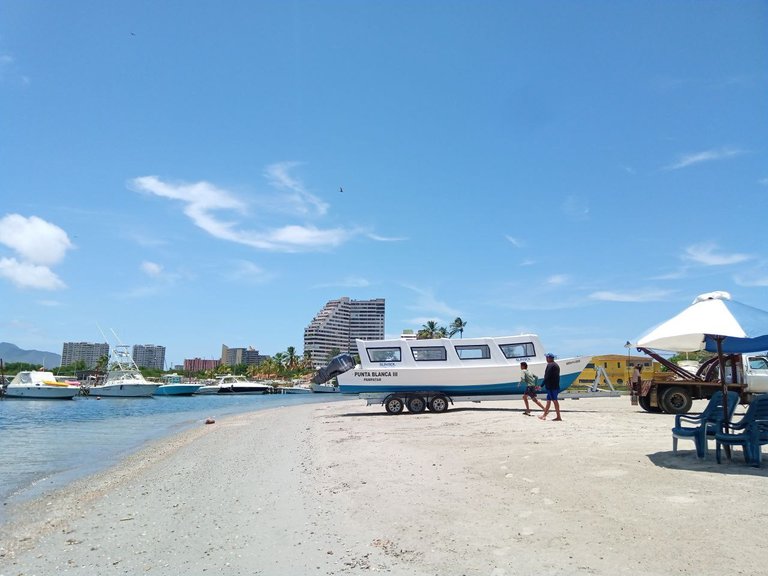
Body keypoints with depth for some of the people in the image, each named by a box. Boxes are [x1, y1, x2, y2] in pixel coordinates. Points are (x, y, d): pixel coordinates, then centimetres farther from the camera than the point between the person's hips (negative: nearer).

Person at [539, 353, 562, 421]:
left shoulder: (550, 365, -14)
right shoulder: (556, 365, 16)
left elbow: (547, 377, -18)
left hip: (551, 386, -10)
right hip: (556, 386, 10)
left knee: (554, 400, -7)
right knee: (548, 400, 14)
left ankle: (558, 416, -5)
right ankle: (544, 415, 20)